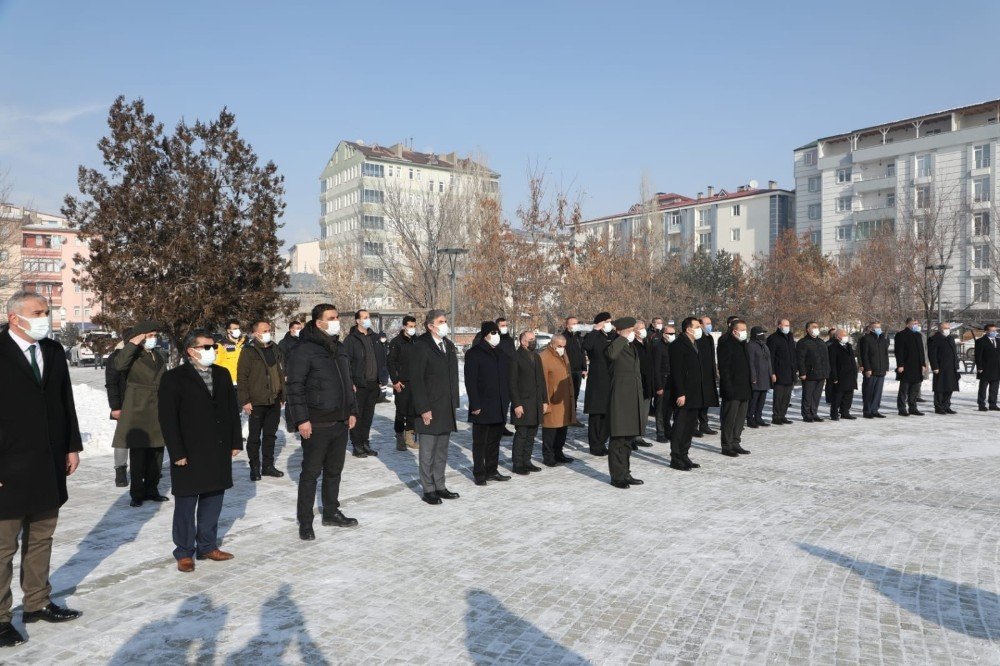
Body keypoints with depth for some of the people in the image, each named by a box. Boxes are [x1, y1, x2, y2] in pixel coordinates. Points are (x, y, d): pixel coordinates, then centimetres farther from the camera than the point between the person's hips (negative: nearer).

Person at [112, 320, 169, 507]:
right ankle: (137, 493, 6)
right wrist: (133, 344, -23)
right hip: (138, 410, -6)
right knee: (138, 453, -2)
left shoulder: (160, 355, 14)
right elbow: (118, 365, -28)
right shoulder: (133, 356, -5)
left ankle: (151, 490, 20)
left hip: (158, 411, 6)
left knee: (157, 453, 10)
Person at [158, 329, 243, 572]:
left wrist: (236, 442, 7)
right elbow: (167, 418, -11)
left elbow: (233, 409, 12)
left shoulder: (222, 375, 9)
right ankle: (184, 552, 18)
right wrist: (177, 452, -14)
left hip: (219, 452, 5)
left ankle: (207, 546, 26)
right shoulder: (174, 378, -8)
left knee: (213, 501, 13)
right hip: (189, 454, -5)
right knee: (186, 504, 5)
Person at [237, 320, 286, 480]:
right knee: (255, 437, 4)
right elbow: (242, 377, -10)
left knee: (270, 434, 13)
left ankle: (268, 466, 23)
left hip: (274, 401, 6)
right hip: (257, 402, -6)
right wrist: (244, 401, -14)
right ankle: (254, 467, 14)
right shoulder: (249, 351, -8)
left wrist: (282, 396, 14)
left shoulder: (276, 349, 10)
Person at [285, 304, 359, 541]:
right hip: (316, 424, -7)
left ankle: (331, 512, 30)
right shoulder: (305, 351, -12)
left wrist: (352, 411, 16)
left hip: (340, 423, 7)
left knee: (334, 471, 16)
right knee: (311, 472, 2)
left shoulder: (339, 349, 13)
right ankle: (305, 521, 12)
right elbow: (294, 387, -14)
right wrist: (301, 419, -18)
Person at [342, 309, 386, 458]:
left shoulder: (374, 338, 14)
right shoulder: (351, 339, -5)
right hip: (358, 384, -6)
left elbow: (381, 359, 17)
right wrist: (350, 383, -14)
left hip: (373, 384, 6)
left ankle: (365, 443, 20)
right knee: (357, 416, 0)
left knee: (368, 416, 12)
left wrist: (380, 380, 11)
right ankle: (356, 446, 7)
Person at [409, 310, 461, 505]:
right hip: (429, 409, -7)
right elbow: (416, 380, -13)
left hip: (447, 409, 7)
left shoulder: (449, 345, 12)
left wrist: (454, 403, 11)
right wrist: (423, 409, -16)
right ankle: (428, 490, 12)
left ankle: (440, 486, 23)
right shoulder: (420, 346, -10)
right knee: (428, 452, 2)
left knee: (442, 451, 14)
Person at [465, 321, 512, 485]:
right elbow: (470, 382, -11)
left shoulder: (502, 354, 15)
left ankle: (492, 471, 24)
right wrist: (475, 405, -16)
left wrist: (507, 401, 10)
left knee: (494, 441, 14)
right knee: (480, 442, 3)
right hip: (483, 407, -6)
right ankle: (479, 474, 11)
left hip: (500, 408, 7)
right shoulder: (474, 354, -6)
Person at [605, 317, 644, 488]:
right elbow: (611, 354, -35)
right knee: (618, 440, -2)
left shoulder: (632, 347, 19)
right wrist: (623, 337, -20)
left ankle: (625, 474, 24)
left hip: (634, 401, 8)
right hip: (620, 400, -8)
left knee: (629, 439, 14)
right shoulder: (615, 347, -7)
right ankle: (617, 477, 5)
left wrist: (641, 401, 23)